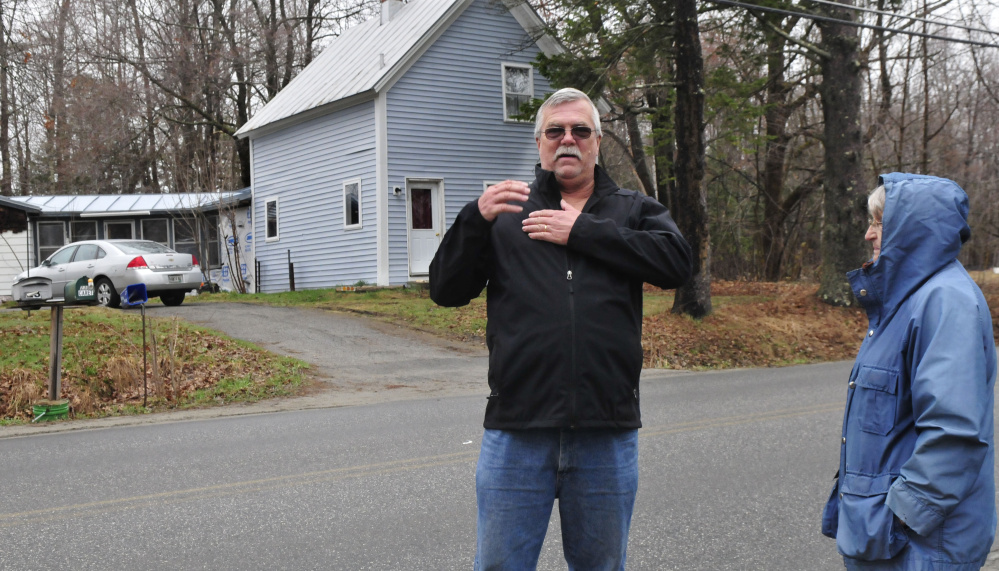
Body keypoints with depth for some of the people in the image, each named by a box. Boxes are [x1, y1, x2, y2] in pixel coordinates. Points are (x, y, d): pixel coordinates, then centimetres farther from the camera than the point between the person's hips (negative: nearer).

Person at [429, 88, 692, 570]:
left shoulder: (633, 211, 13)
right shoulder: (504, 213, 13)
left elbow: (676, 262, -7)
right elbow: (446, 290, 4)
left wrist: (581, 231, -9)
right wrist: (475, 218, -13)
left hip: (607, 431, 1)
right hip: (517, 427, 0)